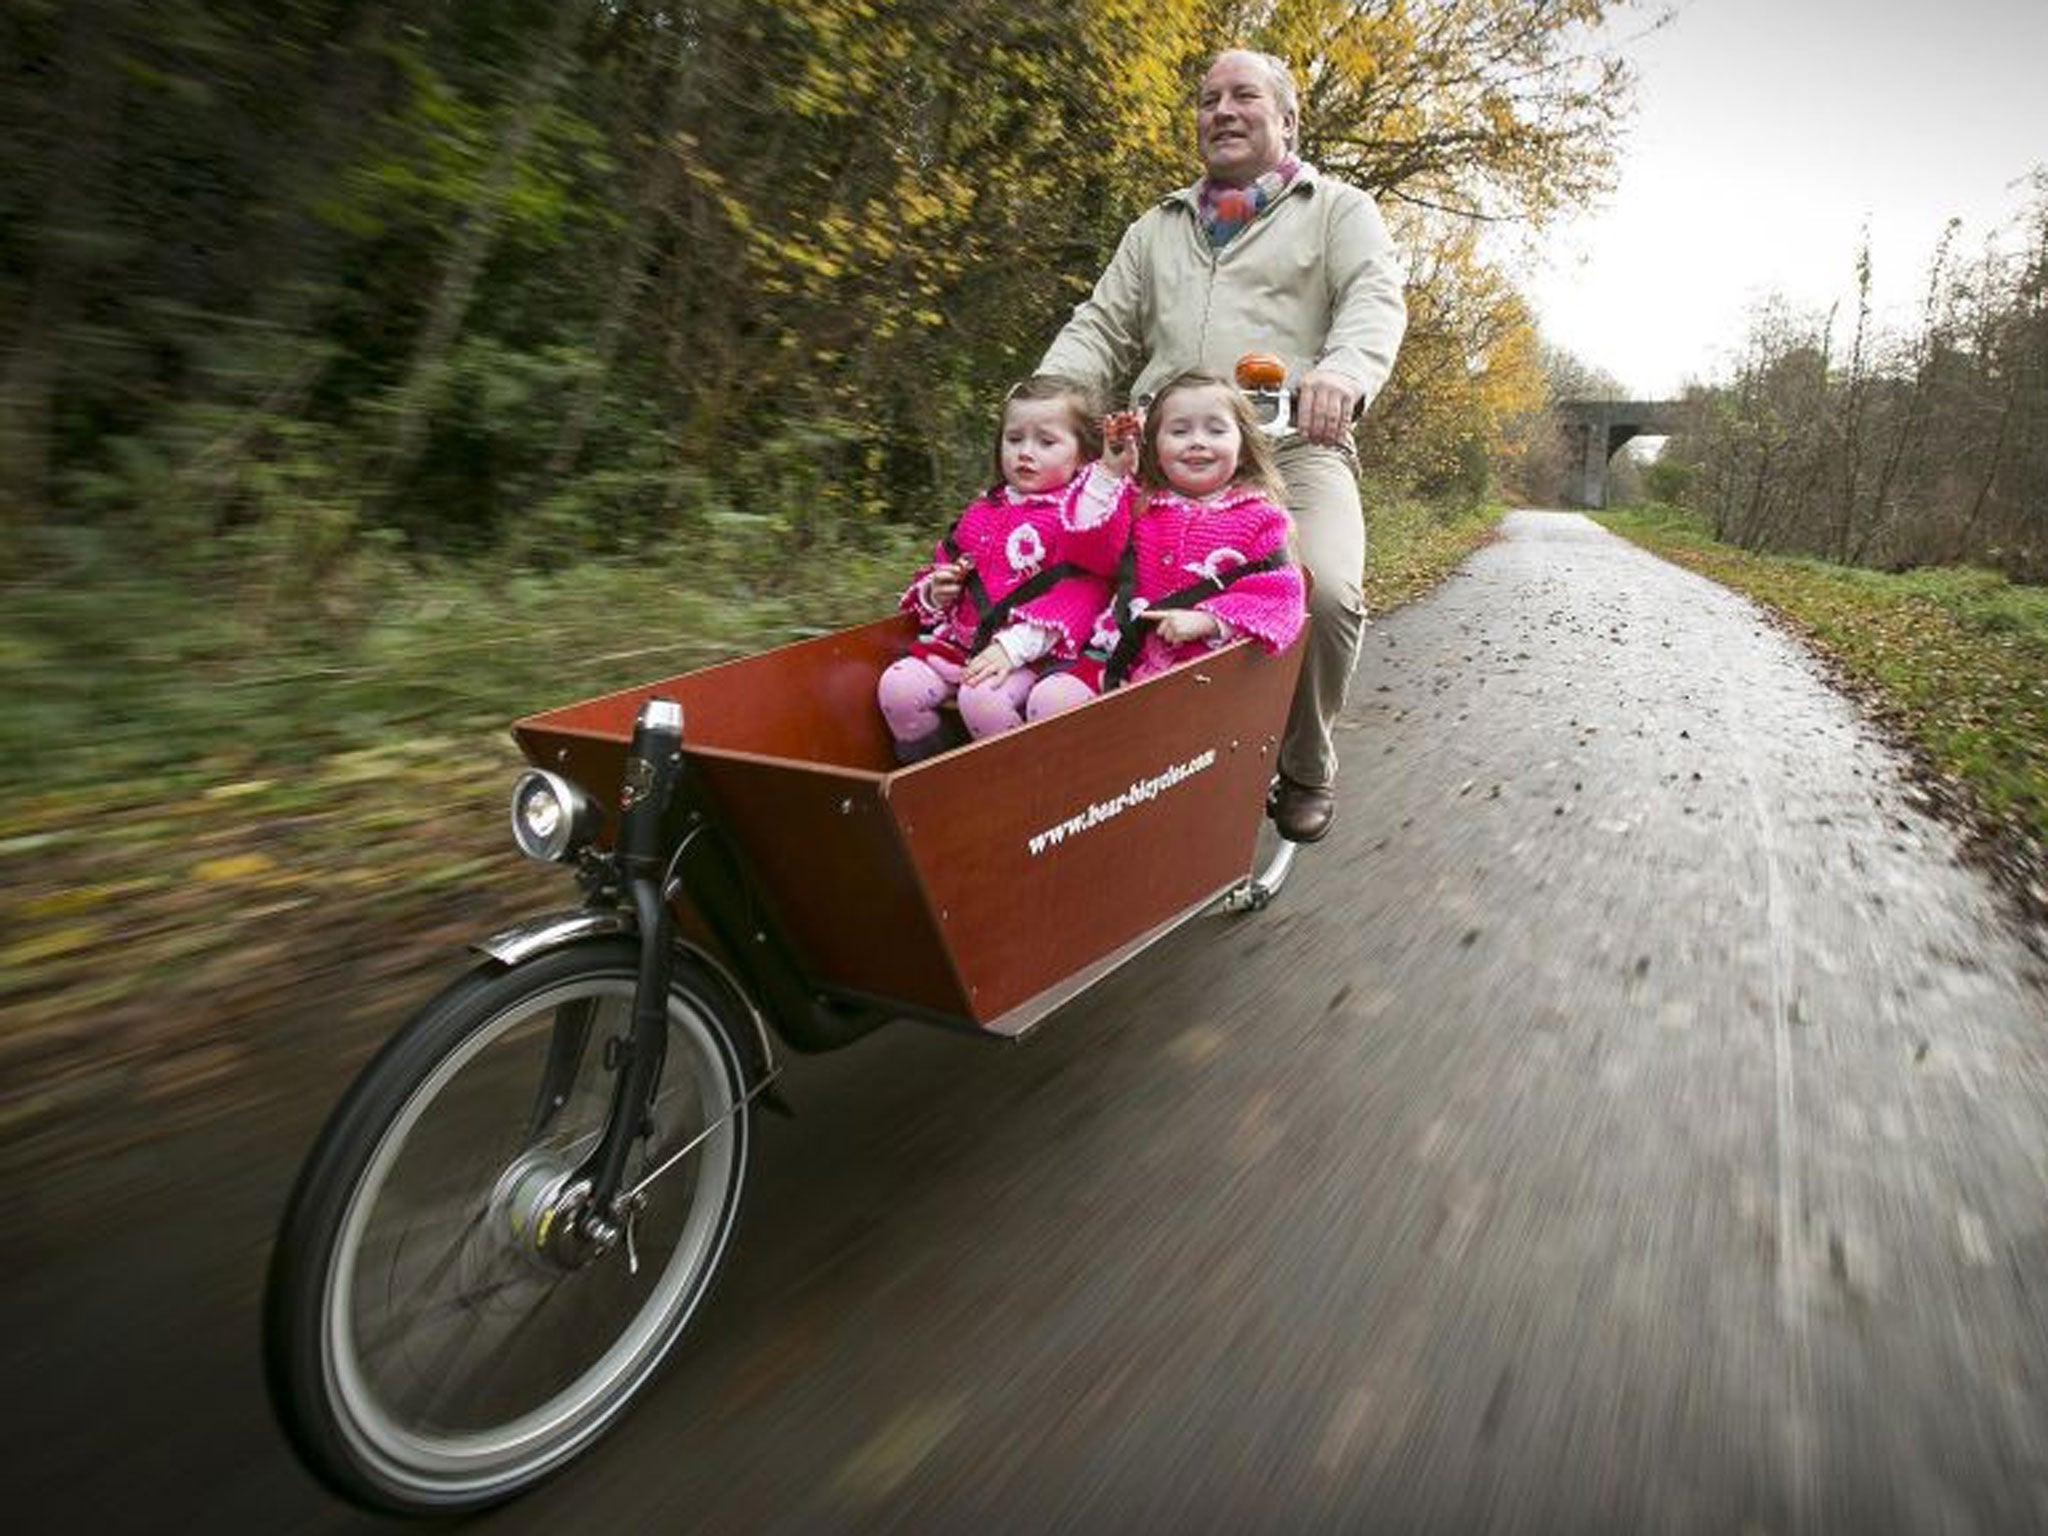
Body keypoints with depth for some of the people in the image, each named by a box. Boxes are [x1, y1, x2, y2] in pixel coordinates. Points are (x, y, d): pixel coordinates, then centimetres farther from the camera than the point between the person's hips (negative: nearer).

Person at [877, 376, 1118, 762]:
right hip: (957, 641, 7)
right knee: (897, 686, -14)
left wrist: (1014, 645, -23)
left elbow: (1078, 592, -14)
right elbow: (944, 563, 32)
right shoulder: (982, 510, 19)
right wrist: (935, 593, 6)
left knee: (981, 698, -33)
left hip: (1031, 651, -7)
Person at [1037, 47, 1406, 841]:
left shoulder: (1340, 210, 15)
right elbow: (1101, 329, 21)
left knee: (1324, 591, -29)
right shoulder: (1157, 228, 27)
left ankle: (1305, 767, -1)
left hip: (1292, 448, -3)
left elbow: (1375, 300, -3)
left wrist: (1344, 370, -28)